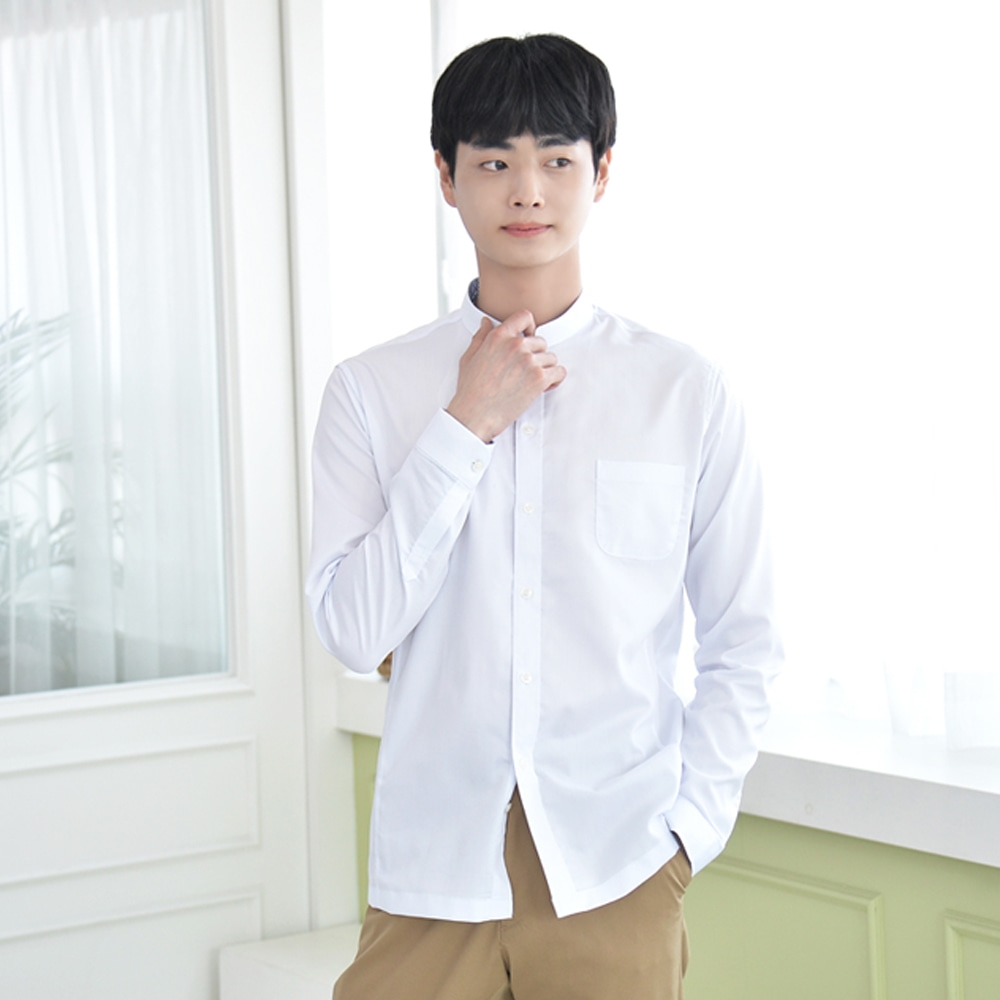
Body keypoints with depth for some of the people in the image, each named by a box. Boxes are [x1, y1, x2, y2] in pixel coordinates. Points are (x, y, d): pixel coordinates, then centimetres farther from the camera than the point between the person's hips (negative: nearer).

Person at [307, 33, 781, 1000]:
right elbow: (351, 629, -9)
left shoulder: (685, 393, 0)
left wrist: (687, 827, -3)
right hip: (431, 870, 0)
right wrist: (467, 426, -11)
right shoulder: (371, 391, 0)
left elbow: (742, 641, 5)